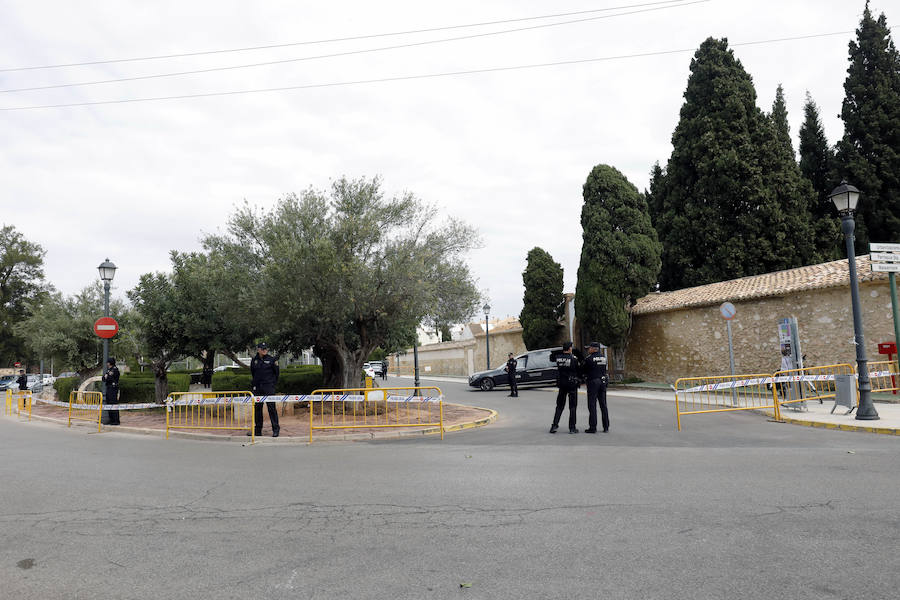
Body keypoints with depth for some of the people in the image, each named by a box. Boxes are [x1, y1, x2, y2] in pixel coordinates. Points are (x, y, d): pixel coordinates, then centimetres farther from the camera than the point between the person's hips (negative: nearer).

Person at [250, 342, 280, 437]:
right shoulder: (254, 361, 8)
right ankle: (258, 430, 16)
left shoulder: (271, 360, -1)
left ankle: (276, 429, 0)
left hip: (269, 387, -4)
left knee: (271, 407, -6)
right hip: (257, 388, 4)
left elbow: (276, 373, 7)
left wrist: (272, 382, 4)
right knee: (257, 407, 7)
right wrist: (255, 382, 14)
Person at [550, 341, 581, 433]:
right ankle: (572, 428, 6)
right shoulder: (573, 359, -14)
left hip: (562, 384, 4)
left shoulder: (558, 358, -3)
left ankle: (554, 425, 7)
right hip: (572, 384, -4)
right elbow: (579, 370, -7)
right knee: (572, 407, 6)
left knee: (559, 406, 14)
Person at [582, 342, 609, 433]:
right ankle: (606, 426, 14)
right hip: (602, 382, 6)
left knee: (592, 405, -1)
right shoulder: (603, 358, 8)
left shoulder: (589, 358, -11)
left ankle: (593, 427, -2)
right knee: (603, 405, 11)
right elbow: (604, 369, 11)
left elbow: (585, 370, -4)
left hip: (593, 382, -6)